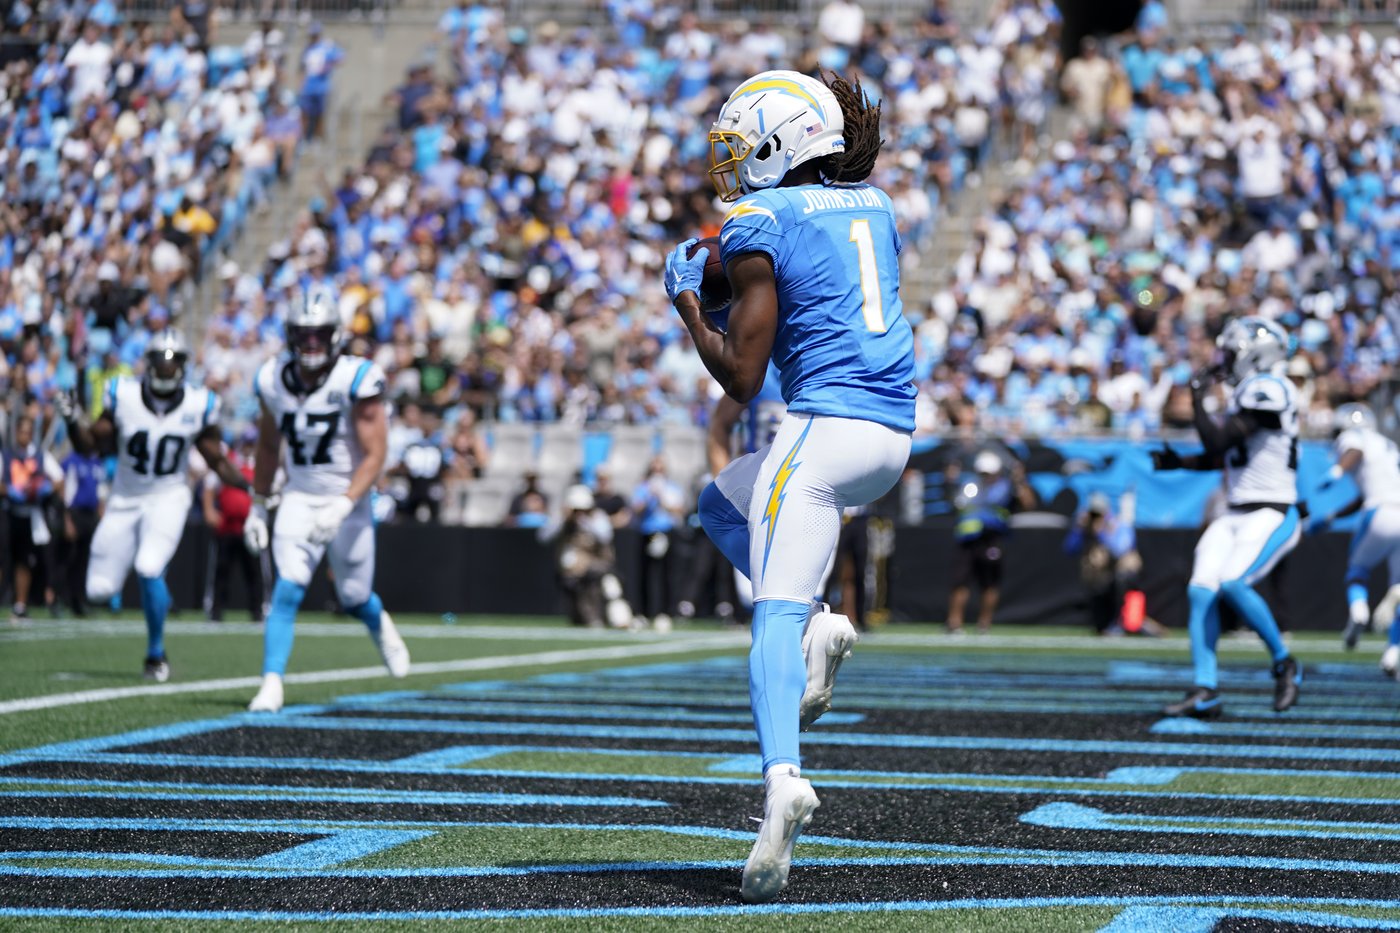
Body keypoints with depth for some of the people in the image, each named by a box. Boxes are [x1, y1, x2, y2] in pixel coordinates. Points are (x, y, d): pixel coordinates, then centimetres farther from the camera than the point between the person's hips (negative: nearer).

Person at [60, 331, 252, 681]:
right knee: (99, 589, -3)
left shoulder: (198, 406, -8)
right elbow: (89, 444, -2)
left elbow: (217, 461, 2)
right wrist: (73, 421, -21)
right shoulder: (123, 396, -10)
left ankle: (156, 654, -4)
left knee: (150, 570, -25)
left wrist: (251, 487, -10)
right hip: (125, 499, 2)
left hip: (168, 498, -2)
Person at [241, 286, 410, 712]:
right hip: (299, 498, 2)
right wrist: (257, 506, 15)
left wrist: (343, 507, -28)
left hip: (348, 500, -2)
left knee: (354, 599, 11)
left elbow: (375, 456, -17)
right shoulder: (273, 379, -3)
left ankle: (379, 626, 47)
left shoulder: (356, 380, -18)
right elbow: (268, 446, 13)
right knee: (288, 589, -17)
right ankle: (271, 684, -15)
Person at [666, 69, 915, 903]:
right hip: (894, 432, 8)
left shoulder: (759, 224, -5)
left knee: (776, 614, -13)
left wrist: (687, 303, 10)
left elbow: (741, 379, -5)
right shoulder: (873, 204, 16)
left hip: (826, 424, -8)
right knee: (723, 505, 27)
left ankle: (784, 781, -34)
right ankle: (818, 627, 7)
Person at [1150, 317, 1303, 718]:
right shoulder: (1248, 393, 16)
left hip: (1271, 515, -9)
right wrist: (1179, 461, 10)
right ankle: (1205, 691, -4)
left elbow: (1218, 442, -18)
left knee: (1233, 584, -26)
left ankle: (1284, 664, -7)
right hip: (1235, 515, 9)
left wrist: (1197, 399, -8)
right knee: (1202, 590, -5)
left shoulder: (1268, 390, -14)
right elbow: (1218, 457, 24)